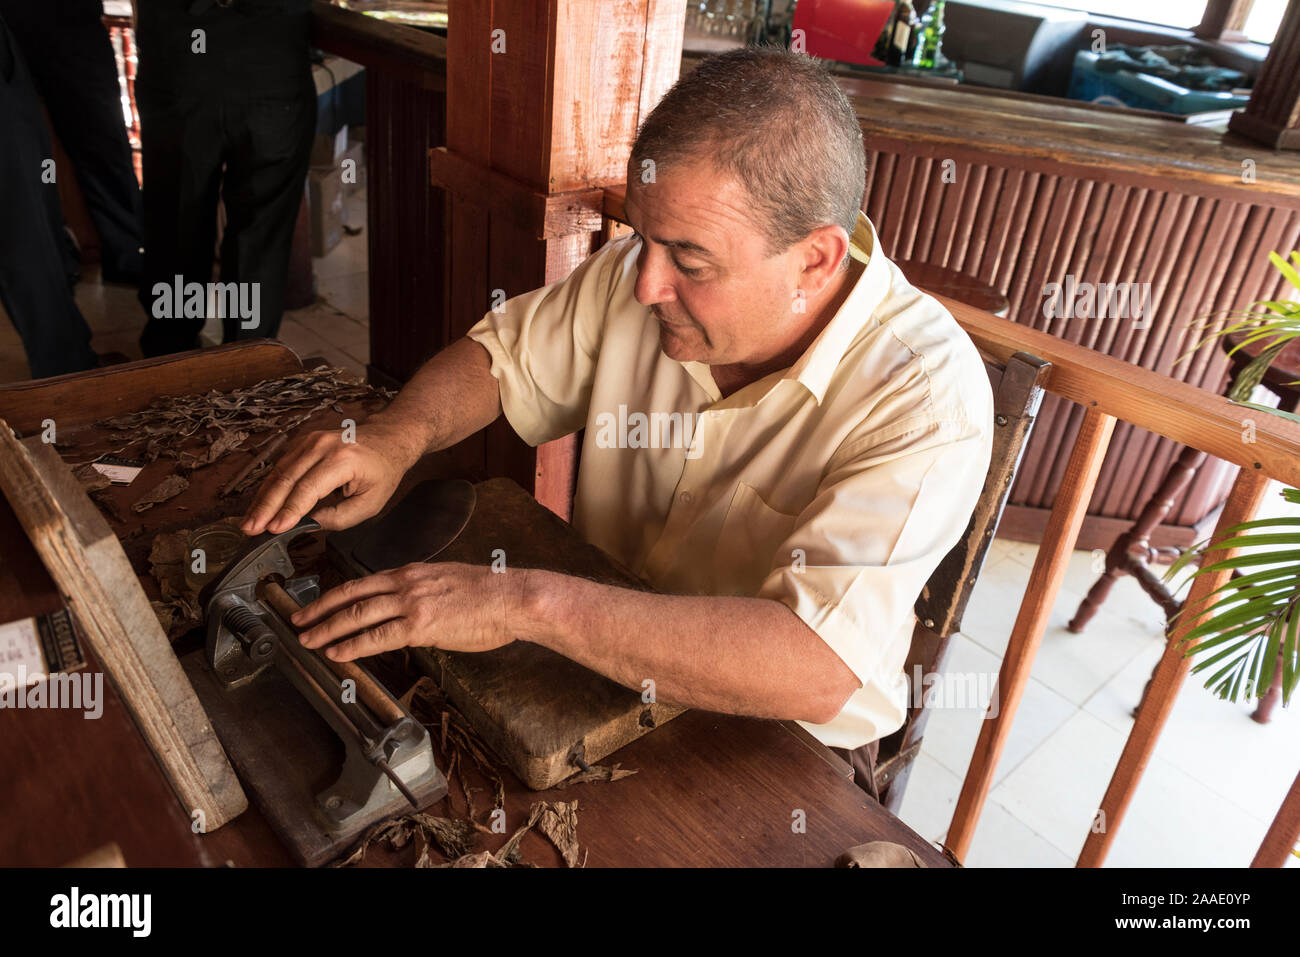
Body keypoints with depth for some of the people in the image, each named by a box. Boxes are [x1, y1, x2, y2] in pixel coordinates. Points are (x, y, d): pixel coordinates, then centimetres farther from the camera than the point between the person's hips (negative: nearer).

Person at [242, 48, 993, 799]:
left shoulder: (925, 396, -27)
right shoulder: (651, 265, -10)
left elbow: (817, 669, -37)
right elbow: (499, 356, 4)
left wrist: (525, 602, -41)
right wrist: (394, 439, -18)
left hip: (776, 754, -3)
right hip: (596, 664, 4)